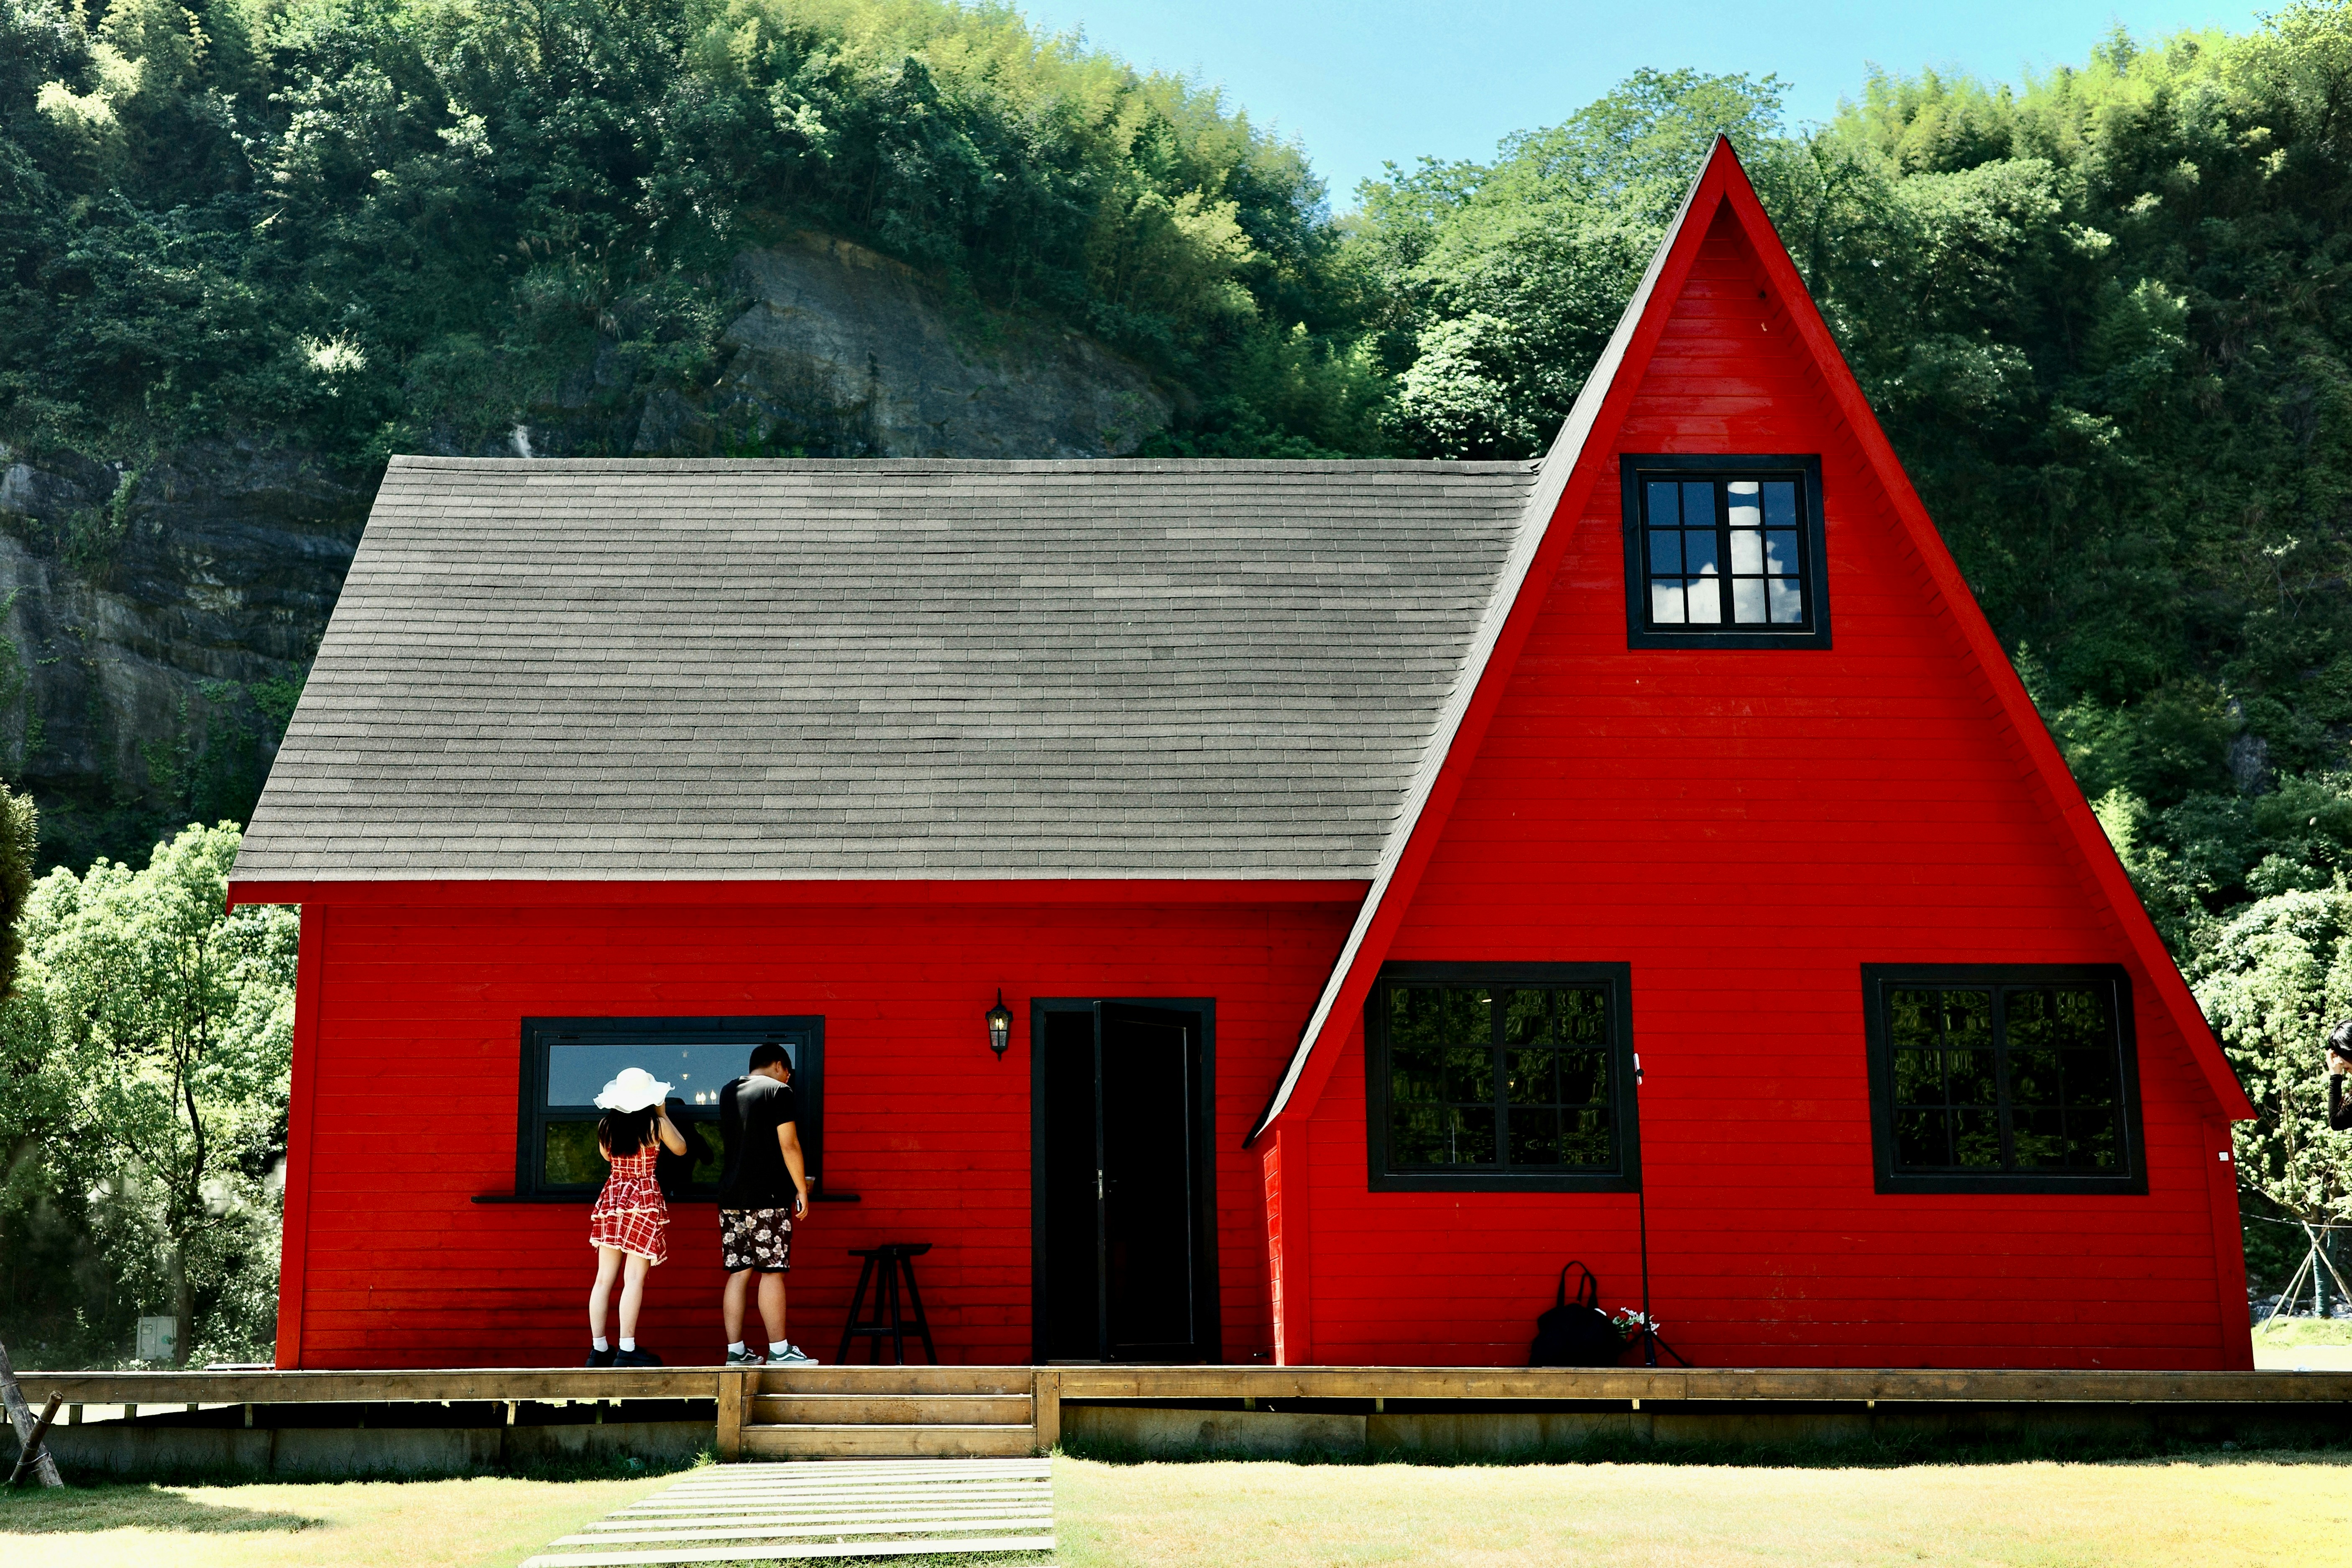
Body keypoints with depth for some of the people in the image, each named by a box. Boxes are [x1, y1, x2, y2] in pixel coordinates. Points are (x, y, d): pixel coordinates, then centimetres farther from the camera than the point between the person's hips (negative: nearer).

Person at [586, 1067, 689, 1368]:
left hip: (611, 1197, 4)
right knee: (634, 1278, -6)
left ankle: (598, 1349, 7)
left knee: (604, 1277, 6)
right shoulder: (656, 1125, -9)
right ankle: (627, 1350, -10)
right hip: (645, 1199, -4)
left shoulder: (606, 1126, 2)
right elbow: (681, 1148, 9)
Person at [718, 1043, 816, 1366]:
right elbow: (789, 1146, -10)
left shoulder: (727, 1093, 16)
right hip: (768, 1196, -6)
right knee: (772, 1272, -4)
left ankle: (736, 1351, 6)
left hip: (731, 1195, 6)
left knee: (738, 1273, 6)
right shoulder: (779, 1091, -5)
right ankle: (779, 1350, -3)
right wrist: (802, 1190, -4)